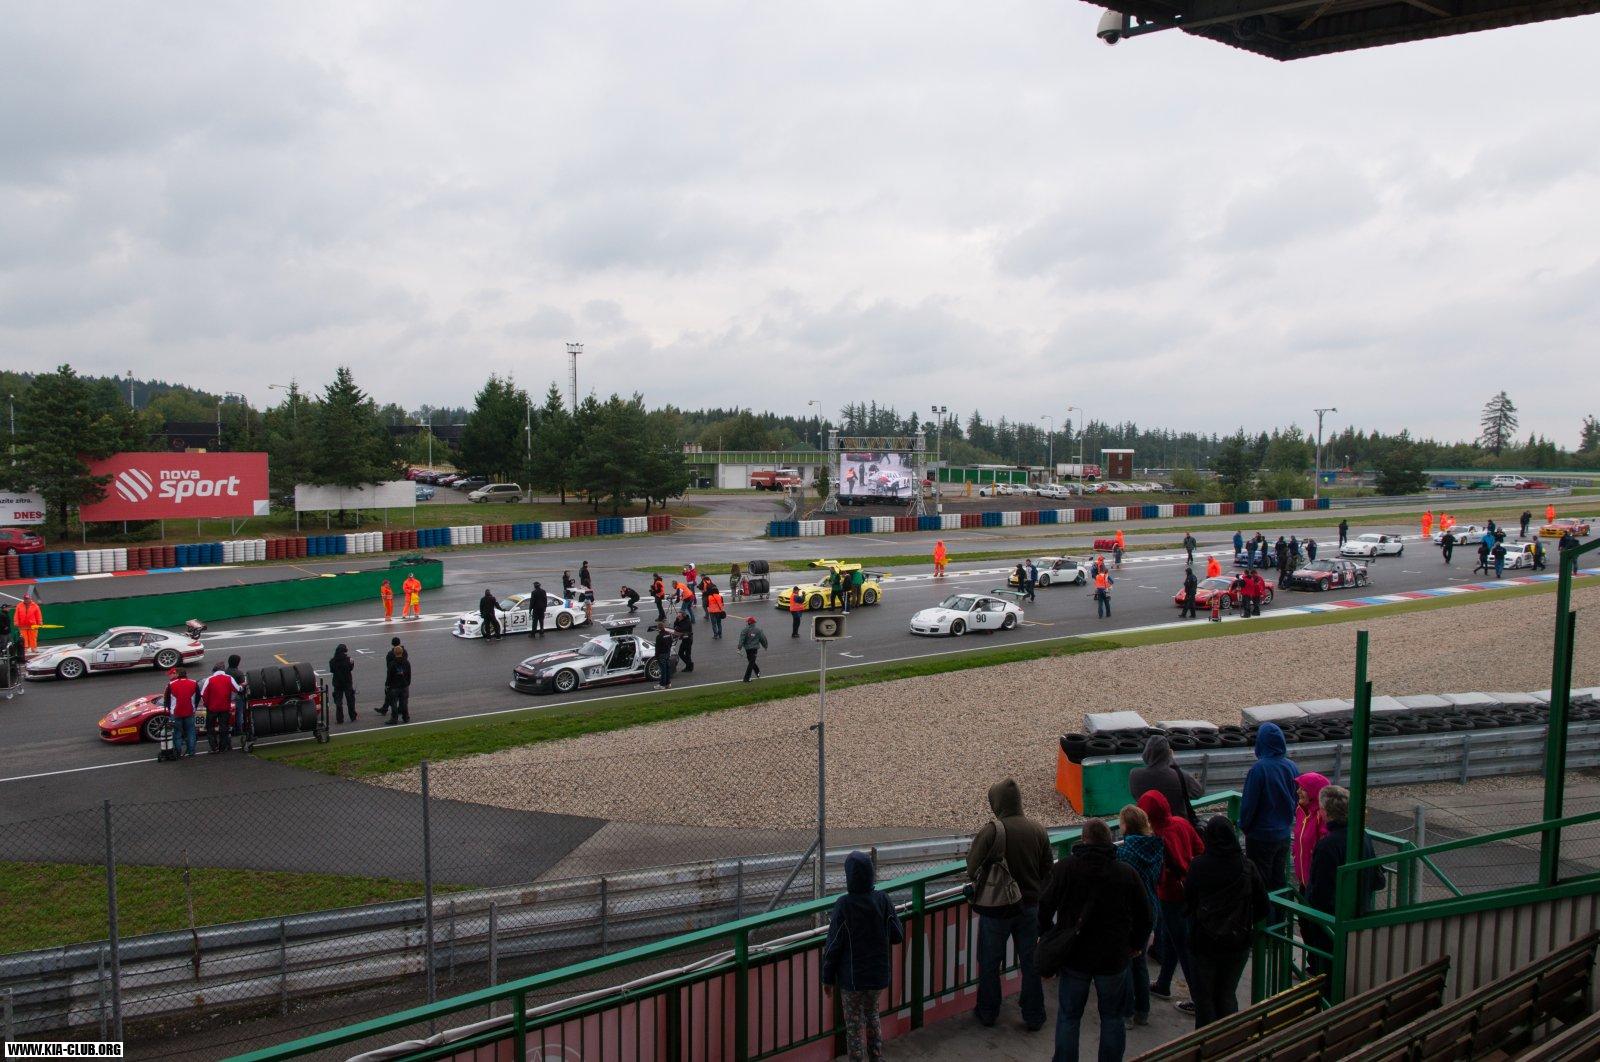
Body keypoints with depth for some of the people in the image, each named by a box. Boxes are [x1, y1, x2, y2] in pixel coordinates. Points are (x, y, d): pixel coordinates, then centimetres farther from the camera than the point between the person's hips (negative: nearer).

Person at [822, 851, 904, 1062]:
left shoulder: (844, 905, -19)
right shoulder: (882, 900, -8)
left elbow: (833, 946, -14)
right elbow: (897, 936, -1)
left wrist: (828, 978, -3)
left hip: (852, 977, -4)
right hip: (878, 974, 4)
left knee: (854, 1024, 9)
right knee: (872, 1016, 24)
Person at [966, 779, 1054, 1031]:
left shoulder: (990, 831, -21)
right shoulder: (1038, 830, -7)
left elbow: (972, 870, -16)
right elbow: (1048, 870, 3)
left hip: (996, 907, -4)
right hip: (1030, 907, 4)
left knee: (989, 963, 15)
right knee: (1030, 963, 17)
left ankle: (988, 1013, 27)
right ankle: (1034, 1017, 25)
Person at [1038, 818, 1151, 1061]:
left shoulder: (1065, 868, -8)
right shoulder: (1128, 873, -5)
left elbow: (1045, 907, -4)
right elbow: (1143, 916, 3)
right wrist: (1136, 944, 21)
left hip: (1074, 957, -1)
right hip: (1113, 959, 1)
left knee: (1068, 1017, 11)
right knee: (1112, 1018, 15)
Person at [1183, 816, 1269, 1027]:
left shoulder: (1198, 866, -16)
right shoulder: (1247, 867, -11)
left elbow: (1187, 902, -7)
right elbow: (1263, 908, -4)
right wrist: (1245, 923, 12)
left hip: (1203, 942, -2)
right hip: (1238, 944, 2)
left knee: (1203, 996, 13)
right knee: (1227, 994, 19)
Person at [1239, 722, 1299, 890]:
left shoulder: (1259, 768, -23)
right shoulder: (1292, 767, -4)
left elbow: (1249, 802, -17)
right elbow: (1297, 800, 7)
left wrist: (1243, 825, -1)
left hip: (1261, 835, -6)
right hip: (1284, 834, 6)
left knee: (1260, 883, 7)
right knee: (1278, 879, 19)